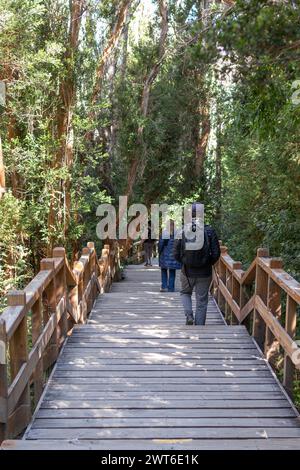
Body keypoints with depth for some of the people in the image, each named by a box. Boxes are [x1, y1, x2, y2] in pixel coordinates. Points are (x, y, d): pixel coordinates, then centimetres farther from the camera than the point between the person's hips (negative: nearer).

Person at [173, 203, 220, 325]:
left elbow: (176, 254, -5)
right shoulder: (209, 231, -10)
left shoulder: (182, 231, -9)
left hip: (187, 272, 1)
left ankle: (189, 314, 4)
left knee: (185, 293, 26)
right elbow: (216, 253, -8)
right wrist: (208, 263, 10)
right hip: (205, 273, 0)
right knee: (202, 301, 12)